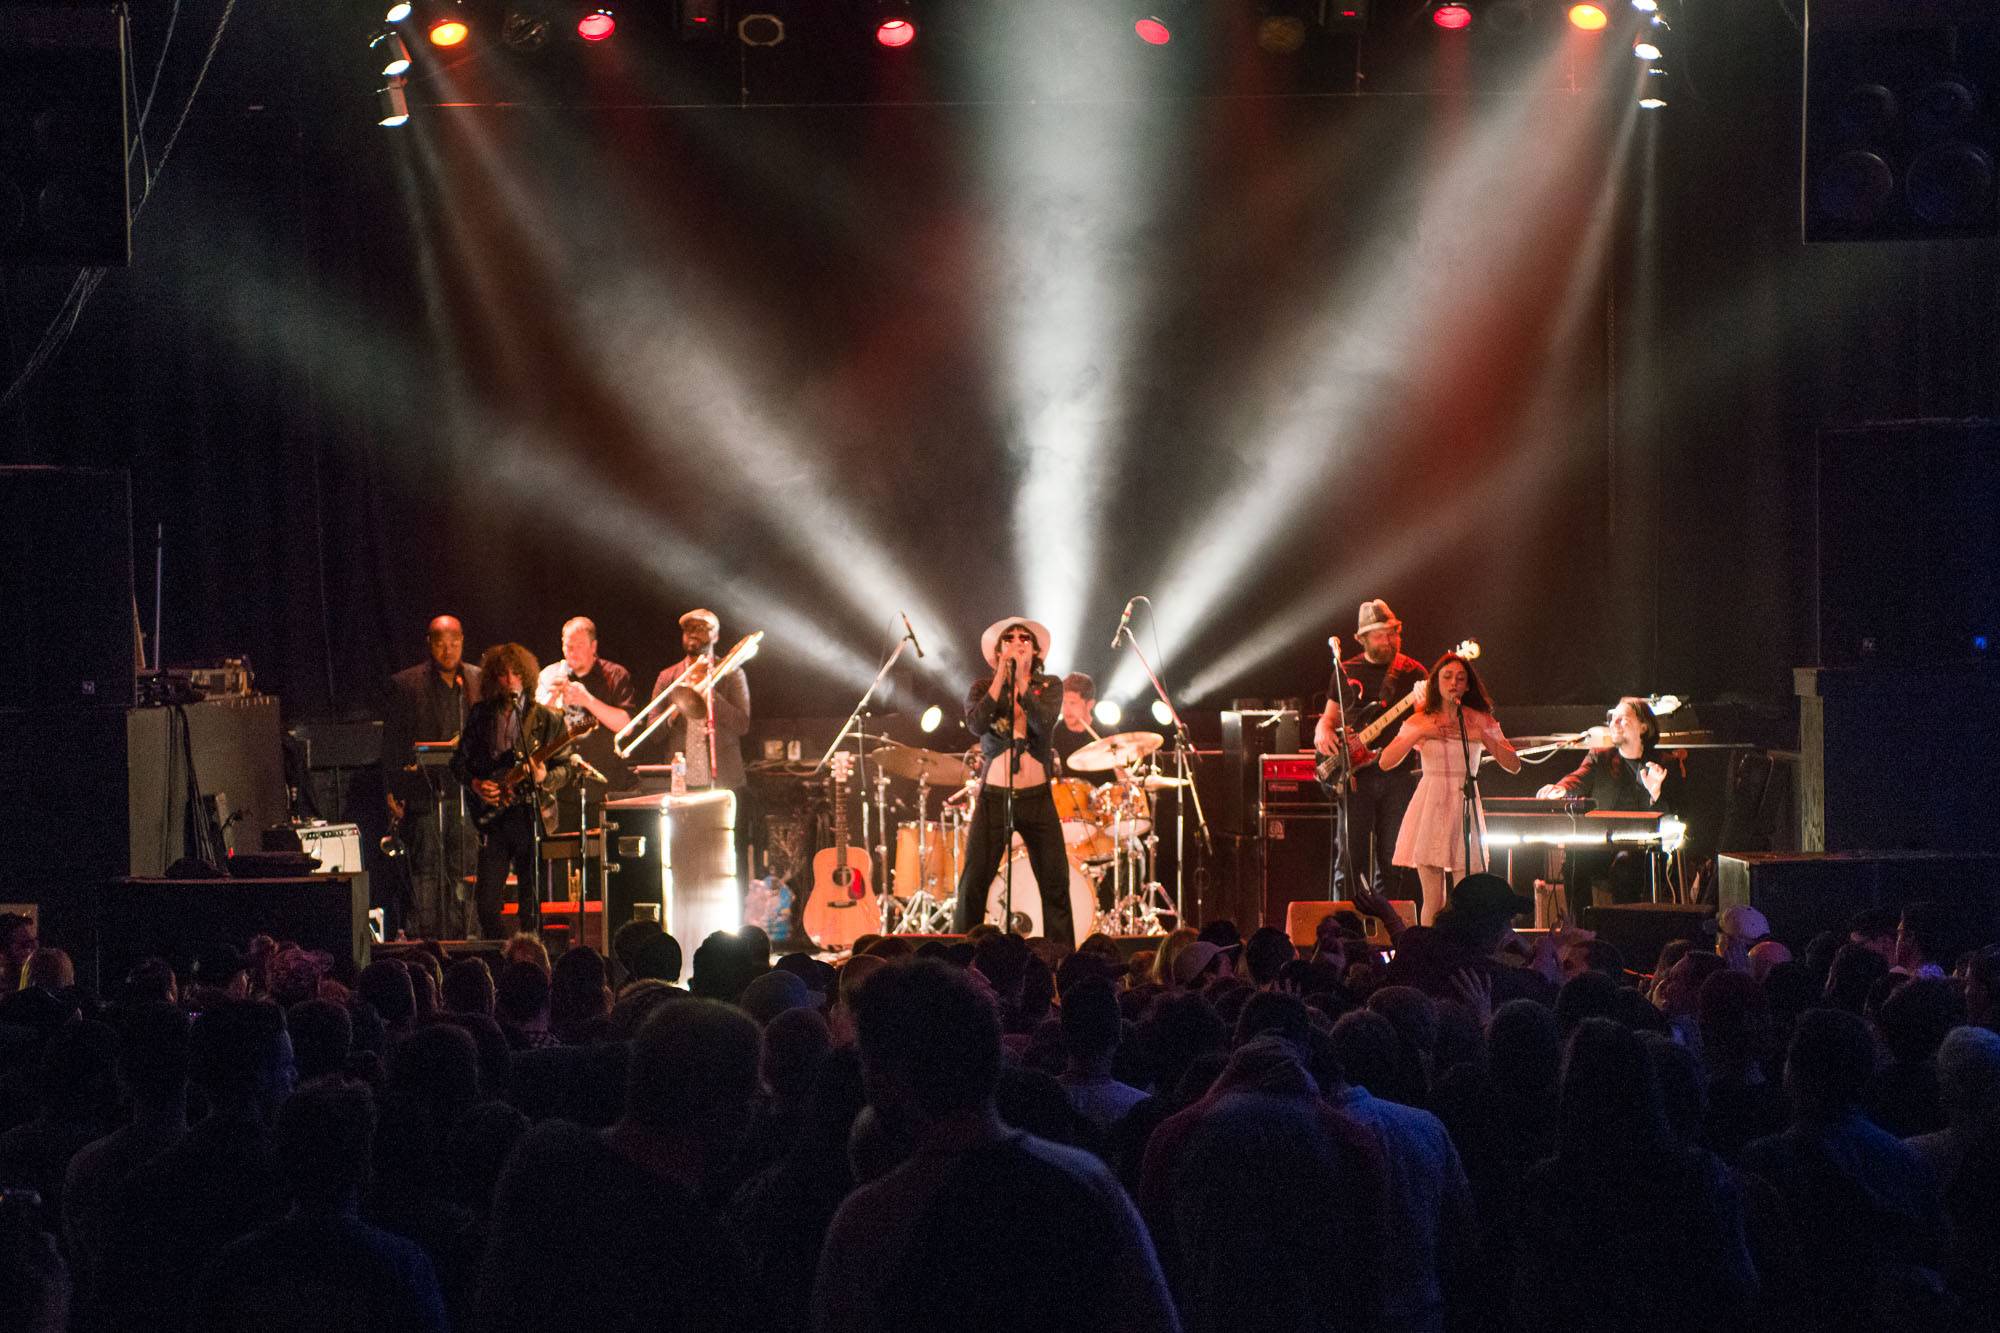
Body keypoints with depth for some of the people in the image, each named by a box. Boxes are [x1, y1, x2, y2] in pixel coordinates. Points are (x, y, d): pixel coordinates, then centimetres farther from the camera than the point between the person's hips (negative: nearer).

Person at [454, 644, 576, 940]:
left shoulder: (547, 718, 4)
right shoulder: (480, 715, 11)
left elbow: (564, 767, 3)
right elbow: (459, 761, 16)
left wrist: (546, 778, -17)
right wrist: (475, 783, -3)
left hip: (531, 815, -2)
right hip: (493, 816, 2)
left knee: (532, 899, -2)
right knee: (486, 899, -1)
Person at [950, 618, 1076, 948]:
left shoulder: (1049, 686, 5)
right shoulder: (983, 688, 5)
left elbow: (1044, 724, -14)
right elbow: (976, 723, -16)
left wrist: (1020, 681, -18)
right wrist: (1001, 676, -14)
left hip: (1037, 797, 1)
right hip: (993, 797, -1)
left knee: (1055, 884, -1)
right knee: (973, 883, -5)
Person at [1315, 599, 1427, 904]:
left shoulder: (1413, 673, 7)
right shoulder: (1346, 673, 12)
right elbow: (1330, 717, 20)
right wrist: (1323, 731, -2)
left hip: (1398, 773, 0)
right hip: (1356, 774, 0)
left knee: (1391, 860, 2)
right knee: (1350, 858, -4)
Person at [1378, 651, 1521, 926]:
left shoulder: (1481, 722, 7)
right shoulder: (1420, 721, 6)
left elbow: (1514, 766, 1)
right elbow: (1385, 761, -5)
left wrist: (1484, 738, -12)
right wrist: (1419, 733, -14)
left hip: (1465, 807, 0)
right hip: (1430, 806, 0)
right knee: (1433, 900, -4)